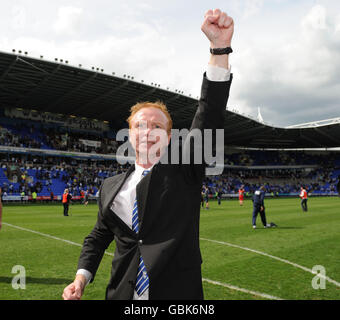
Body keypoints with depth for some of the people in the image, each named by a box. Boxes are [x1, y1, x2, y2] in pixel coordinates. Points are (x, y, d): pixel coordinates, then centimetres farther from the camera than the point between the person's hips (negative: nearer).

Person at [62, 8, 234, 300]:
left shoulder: (185, 170, -5)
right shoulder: (111, 187, 5)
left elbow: (209, 119, -19)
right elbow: (98, 237, 16)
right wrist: (81, 277, -2)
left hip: (178, 295, -2)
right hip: (122, 294, 3)